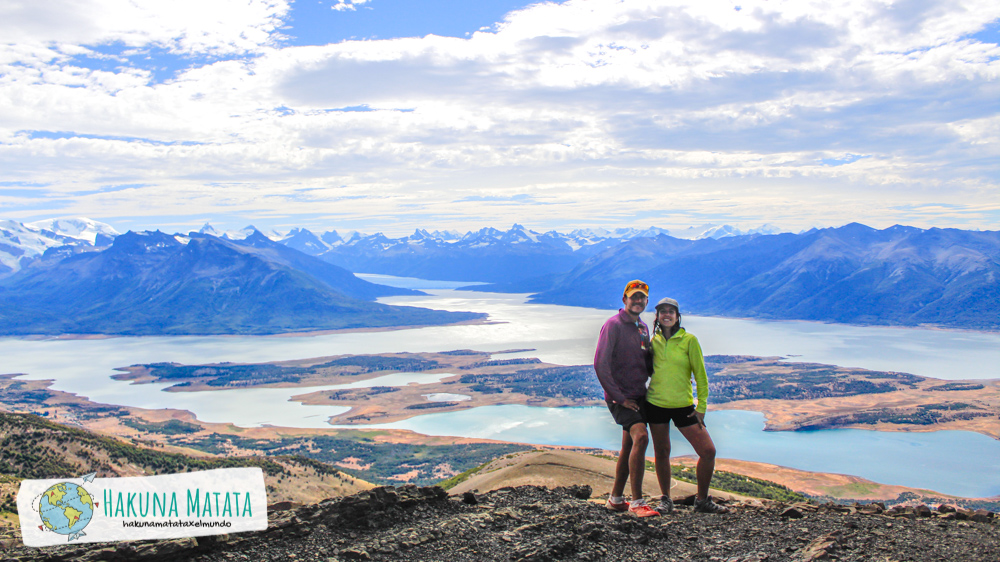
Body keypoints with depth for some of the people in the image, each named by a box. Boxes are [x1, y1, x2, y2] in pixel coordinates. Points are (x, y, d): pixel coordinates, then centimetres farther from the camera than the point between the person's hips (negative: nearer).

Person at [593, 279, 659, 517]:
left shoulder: (643, 328, 13)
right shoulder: (613, 325, -11)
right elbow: (601, 364, -17)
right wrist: (619, 398, -18)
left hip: (638, 396, 8)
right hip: (620, 397, -8)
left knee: (628, 447, 12)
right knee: (640, 436, -24)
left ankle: (616, 499, 24)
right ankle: (637, 501, -20)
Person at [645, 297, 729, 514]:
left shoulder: (689, 340, -4)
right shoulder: (654, 341, 4)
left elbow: (701, 375, -2)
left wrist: (701, 407, -6)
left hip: (684, 406, -1)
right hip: (656, 404, 2)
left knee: (708, 451, -5)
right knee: (661, 452, 7)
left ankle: (702, 501, 12)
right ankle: (665, 499, 23)